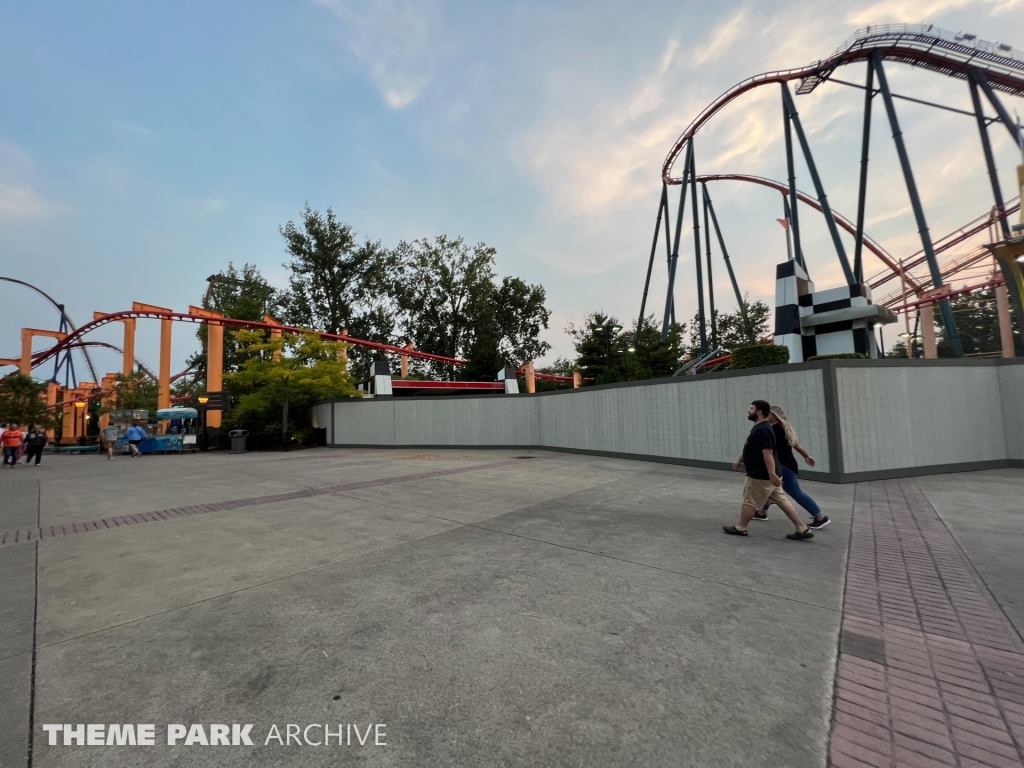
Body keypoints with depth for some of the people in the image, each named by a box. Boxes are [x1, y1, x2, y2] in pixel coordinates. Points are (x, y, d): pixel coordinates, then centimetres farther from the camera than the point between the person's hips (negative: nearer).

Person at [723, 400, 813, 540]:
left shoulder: (762, 430, -23)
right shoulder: (760, 428, 11)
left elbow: (768, 453, -29)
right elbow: (751, 449, 23)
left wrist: (772, 474, -31)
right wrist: (740, 460, 27)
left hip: (760, 476, -10)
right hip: (766, 475, 10)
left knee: (749, 502, 4)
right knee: (783, 501, 13)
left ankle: (740, 528, 18)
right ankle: (803, 530, 17)